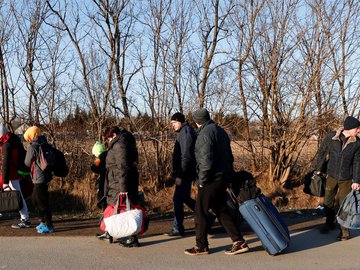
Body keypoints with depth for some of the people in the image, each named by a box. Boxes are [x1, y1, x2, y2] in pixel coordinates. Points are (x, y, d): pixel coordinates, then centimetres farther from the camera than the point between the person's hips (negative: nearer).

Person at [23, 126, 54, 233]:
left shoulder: (32, 146, -14)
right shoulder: (43, 144, 10)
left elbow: (27, 163, -5)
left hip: (39, 178, -9)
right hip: (46, 176, 9)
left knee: (42, 202, -2)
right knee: (34, 198, 20)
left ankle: (49, 225, 2)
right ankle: (43, 221, 27)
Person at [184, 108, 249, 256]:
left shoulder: (205, 134, -16)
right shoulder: (221, 131, 14)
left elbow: (206, 160, -23)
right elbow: (229, 156, 18)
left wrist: (202, 180, -14)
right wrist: (228, 174, 20)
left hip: (211, 179, -9)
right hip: (223, 177, 9)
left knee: (201, 212, 4)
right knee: (221, 210, 15)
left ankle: (201, 246, 13)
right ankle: (239, 242, 13)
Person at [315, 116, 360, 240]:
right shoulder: (331, 137, -11)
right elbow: (321, 153, 1)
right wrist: (318, 169, 5)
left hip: (346, 179, -1)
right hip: (332, 176, 1)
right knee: (328, 202, 14)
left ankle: (345, 231, 14)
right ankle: (329, 223, 37)